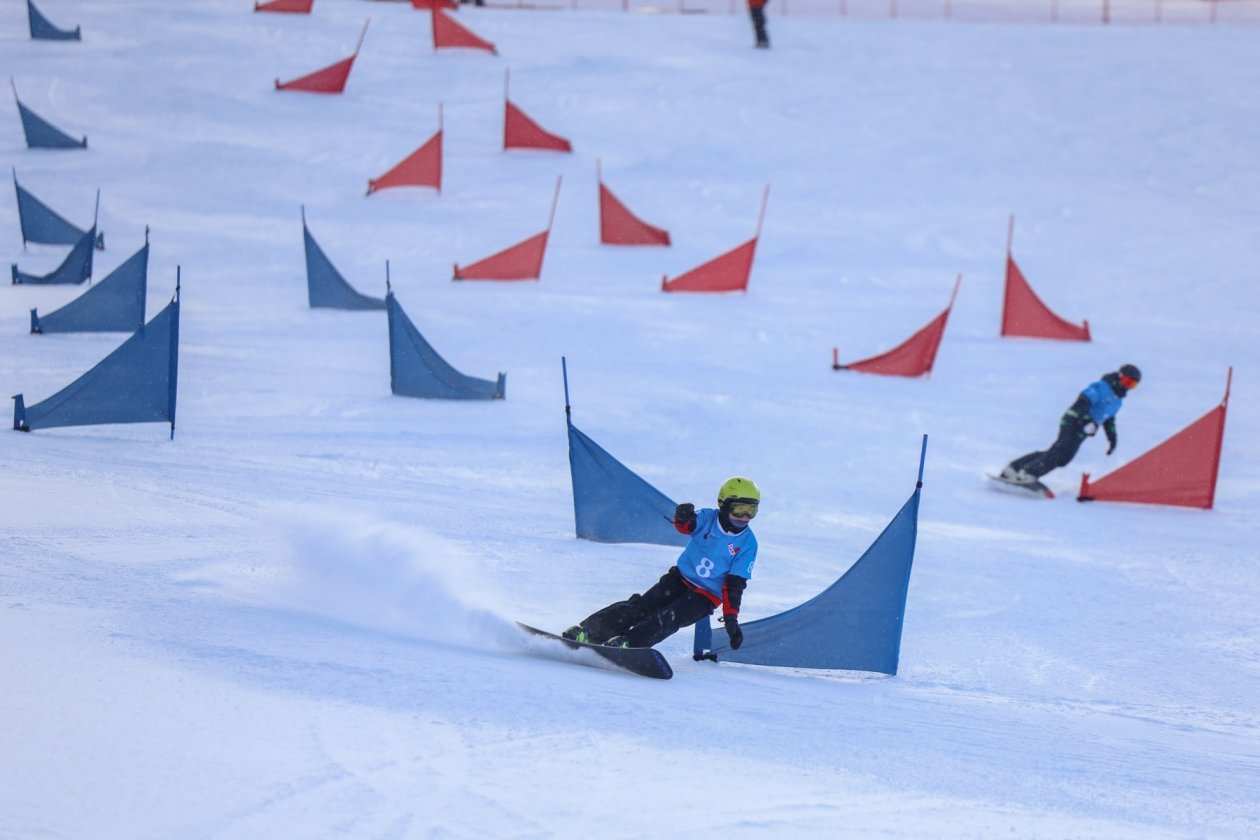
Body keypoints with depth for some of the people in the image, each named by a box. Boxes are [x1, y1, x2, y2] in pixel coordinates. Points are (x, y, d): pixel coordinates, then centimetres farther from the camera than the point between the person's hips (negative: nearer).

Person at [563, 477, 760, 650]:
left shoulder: (747, 544, -9)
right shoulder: (707, 518, -7)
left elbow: (735, 585, -8)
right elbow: (685, 526, -28)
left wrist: (731, 619, -16)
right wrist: (683, 516, -53)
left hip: (706, 597, -2)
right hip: (681, 578, 2)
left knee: (669, 618, -28)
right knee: (642, 606, -18)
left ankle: (625, 643, -46)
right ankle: (586, 632, -25)